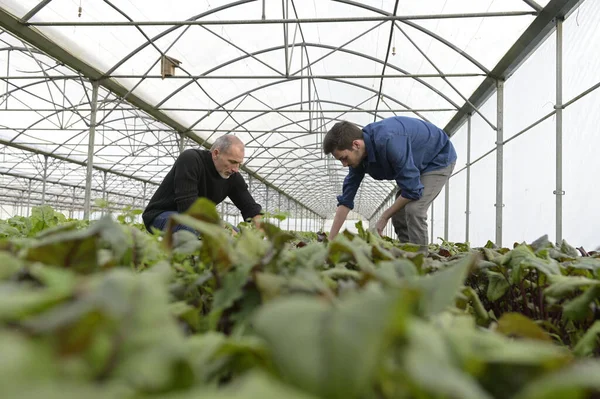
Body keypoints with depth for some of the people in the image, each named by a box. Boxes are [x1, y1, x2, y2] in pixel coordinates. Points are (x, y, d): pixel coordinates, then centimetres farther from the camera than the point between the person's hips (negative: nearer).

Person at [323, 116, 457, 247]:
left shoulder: (389, 141, -40)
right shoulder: (359, 155, -14)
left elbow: (412, 190, -34)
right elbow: (346, 199, -8)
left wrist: (384, 217, -19)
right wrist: (330, 241, -9)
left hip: (439, 158, -7)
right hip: (417, 163, 8)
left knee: (413, 210, -23)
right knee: (398, 215, 1)